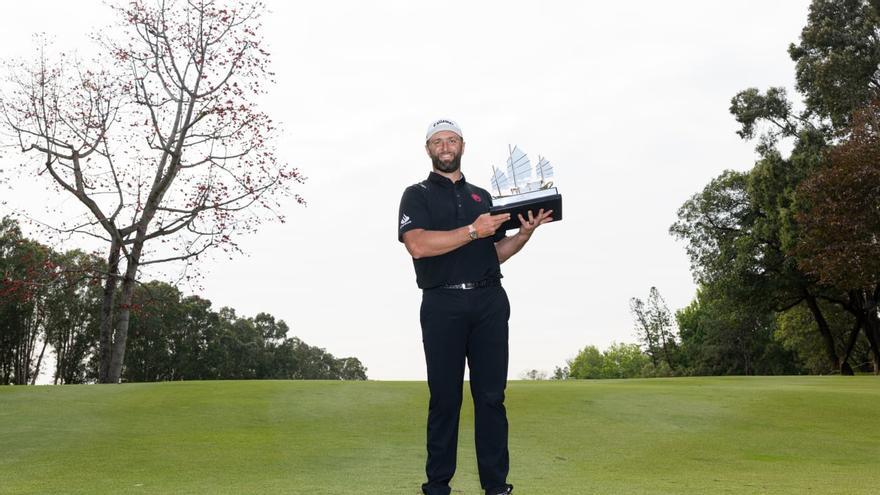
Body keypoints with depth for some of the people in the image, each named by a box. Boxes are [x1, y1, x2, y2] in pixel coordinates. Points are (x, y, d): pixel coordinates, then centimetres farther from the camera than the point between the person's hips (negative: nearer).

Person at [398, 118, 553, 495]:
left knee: (491, 396, 2)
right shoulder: (417, 195, 7)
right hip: (442, 305, -3)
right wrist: (473, 230, -13)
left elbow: (495, 253, 19)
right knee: (445, 398, 1)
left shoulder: (482, 196, 21)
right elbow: (418, 245, -12)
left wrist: (524, 233, 2)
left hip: (489, 302, 3)